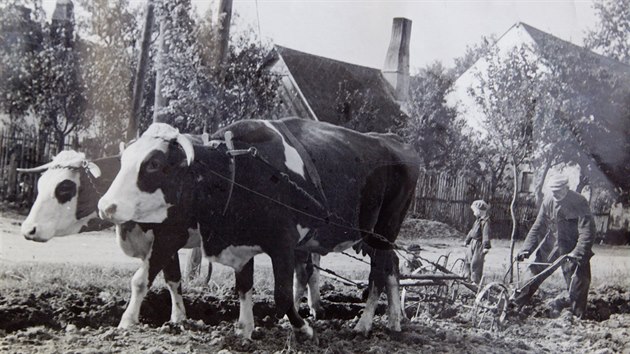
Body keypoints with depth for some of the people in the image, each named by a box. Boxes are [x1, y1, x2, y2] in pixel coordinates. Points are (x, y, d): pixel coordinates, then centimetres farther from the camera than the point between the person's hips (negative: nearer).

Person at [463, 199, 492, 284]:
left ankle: (476, 281, 0)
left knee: (476, 263, -7)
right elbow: (472, 231, 25)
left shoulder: (485, 221, -17)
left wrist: (486, 246, -29)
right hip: (473, 242, 10)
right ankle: (467, 276, 28)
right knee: (467, 260, 16)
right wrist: (468, 240, 33)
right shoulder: (478, 220, 15)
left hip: (479, 245, -10)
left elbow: (486, 234, -24)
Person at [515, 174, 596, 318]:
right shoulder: (548, 201, -6)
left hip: (573, 248, -4)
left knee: (579, 283, -4)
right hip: (551, 245, 4)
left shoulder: (579, 202, -19)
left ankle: (577, 317, 11)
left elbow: (587, 231, -23)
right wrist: (526, 249, -8)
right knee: (534, 270, 5)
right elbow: (537, 227, -1)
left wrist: (578, 252, -33)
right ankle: (516, 303, 18)